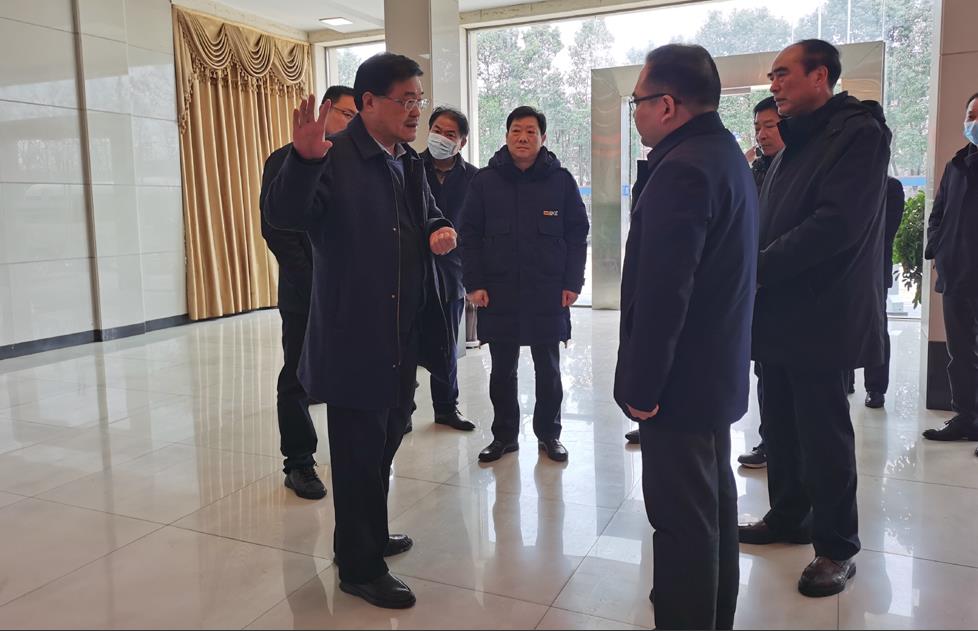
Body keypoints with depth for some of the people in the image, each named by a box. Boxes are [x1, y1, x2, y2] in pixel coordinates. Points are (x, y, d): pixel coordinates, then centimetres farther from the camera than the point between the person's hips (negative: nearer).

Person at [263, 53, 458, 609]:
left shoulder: (410, 164, 12)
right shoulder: (336, 158, -13)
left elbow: (430, 215, 25)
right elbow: (285, 215, -25)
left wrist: (442, 231, 1)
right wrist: (304, 159, -43)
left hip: (403, 337, 8)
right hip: (354, 337, -8)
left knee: (385, 442, 20)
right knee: (359, 452, 3)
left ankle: (371, 535, 40)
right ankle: (360, 566, 20)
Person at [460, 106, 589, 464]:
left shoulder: (561, 180, 0)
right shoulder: (485, 181, 1)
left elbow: (578, 234, 2)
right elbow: (469, 235, 1)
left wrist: (572, 283, -4)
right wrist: (474, 284, -5)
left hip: (548, 293, 0)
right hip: (498, 293, 1)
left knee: (548, 370, 11)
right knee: (502, 370, 10)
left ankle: (549, 434, 27)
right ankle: (504, 434, 25)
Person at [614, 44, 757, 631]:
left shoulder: (682, 168, -21)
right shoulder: (728, 155, 12)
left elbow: (662, 294, -25)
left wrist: (642, 384, -19)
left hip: (680, 378, -11)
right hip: (716, 368, 11)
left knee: (683, 518, 0)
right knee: (713, 504, 20)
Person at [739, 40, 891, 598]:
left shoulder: (858, 132, -10)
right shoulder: (795, 143, 18)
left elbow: (838, 223, -22)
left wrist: (757, 266, -19)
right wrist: (756, 268, 0)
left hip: (821, 316, -8)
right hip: (780, 313, 8)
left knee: (823, 433, 1)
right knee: (781, 426, 15)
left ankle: (837, 546, 16)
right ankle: (789, 516, 31)